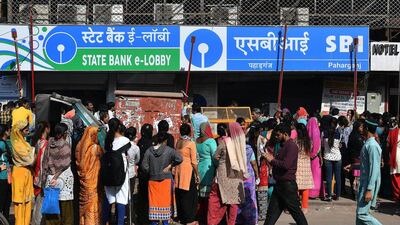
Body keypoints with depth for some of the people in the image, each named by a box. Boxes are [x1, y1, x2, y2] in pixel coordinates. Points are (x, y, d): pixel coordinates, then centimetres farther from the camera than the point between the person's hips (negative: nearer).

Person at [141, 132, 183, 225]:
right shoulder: (168, 150, -8)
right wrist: (170, 166, -4)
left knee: (154, 201, 9)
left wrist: (151, 172, 11)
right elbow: (179, 159, -19)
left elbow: (144, 166, -6)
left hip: (153, 180, 2)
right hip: (166, 179, -1)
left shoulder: (149, 151, -4)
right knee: (165, 201, 8)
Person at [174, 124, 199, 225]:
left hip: (178, 169, 6)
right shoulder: (191, 143, -11)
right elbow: (194, 161, -11)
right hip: (188, 170, -6)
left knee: (179, 194, 13)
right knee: (189, 195, 2)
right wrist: (197, 174, -4)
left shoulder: (178, 142, 5)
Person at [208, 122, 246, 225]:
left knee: (215, 199, 4)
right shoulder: (241, 142, 1)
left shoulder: (225, 142, -8)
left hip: (223, 175, -4)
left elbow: (216, 157, 1)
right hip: (237, 176, 4)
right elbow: (243, 160, 6)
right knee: (233, 201, 12)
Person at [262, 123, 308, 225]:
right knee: (272, 210, 11)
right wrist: (272, 158, 5)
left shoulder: (291, 146, -15)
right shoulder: (284, 146, 16)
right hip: (279, 184, 10)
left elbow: (286, 165, -26)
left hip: (288, 184, -10)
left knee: (295, 211, -1)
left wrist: (272, 160, -16)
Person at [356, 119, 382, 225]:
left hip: (370, 184, -9)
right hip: (364, 182, 9)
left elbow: (374, 168, -22)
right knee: (359, 213, 12)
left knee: (362, 214, -9)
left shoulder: (372, 146, -18)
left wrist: (369, 190, -23)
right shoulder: (368, 144, 11)